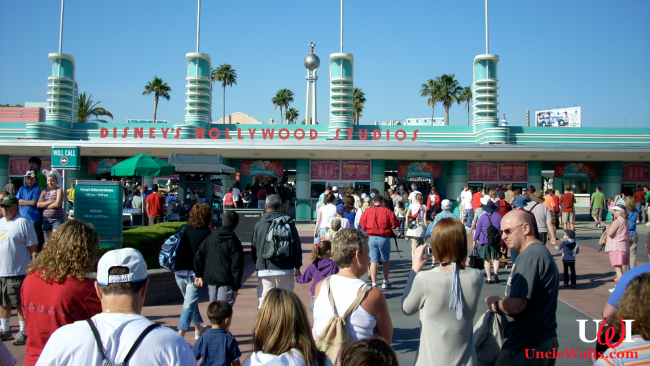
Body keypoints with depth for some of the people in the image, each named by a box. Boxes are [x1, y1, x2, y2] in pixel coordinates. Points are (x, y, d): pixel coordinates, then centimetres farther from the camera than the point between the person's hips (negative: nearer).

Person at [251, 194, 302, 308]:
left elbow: (253, 248, 11)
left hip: (264, 270, 1)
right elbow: (296, 246, -1)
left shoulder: (259, 224, 5)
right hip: (285, 269, -1)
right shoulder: (288, 222, -1)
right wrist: (297, 266, 8)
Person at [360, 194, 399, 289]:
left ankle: (374, 284, 1)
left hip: (371, 238, 1)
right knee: (386, 260, 16)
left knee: (373, 261, 4)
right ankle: (385, 282, 24)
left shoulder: (366, 212, -1)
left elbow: (362, 225, 8)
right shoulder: (387, 211, -6)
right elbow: (395, 224, -3)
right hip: (384, 238, -1)